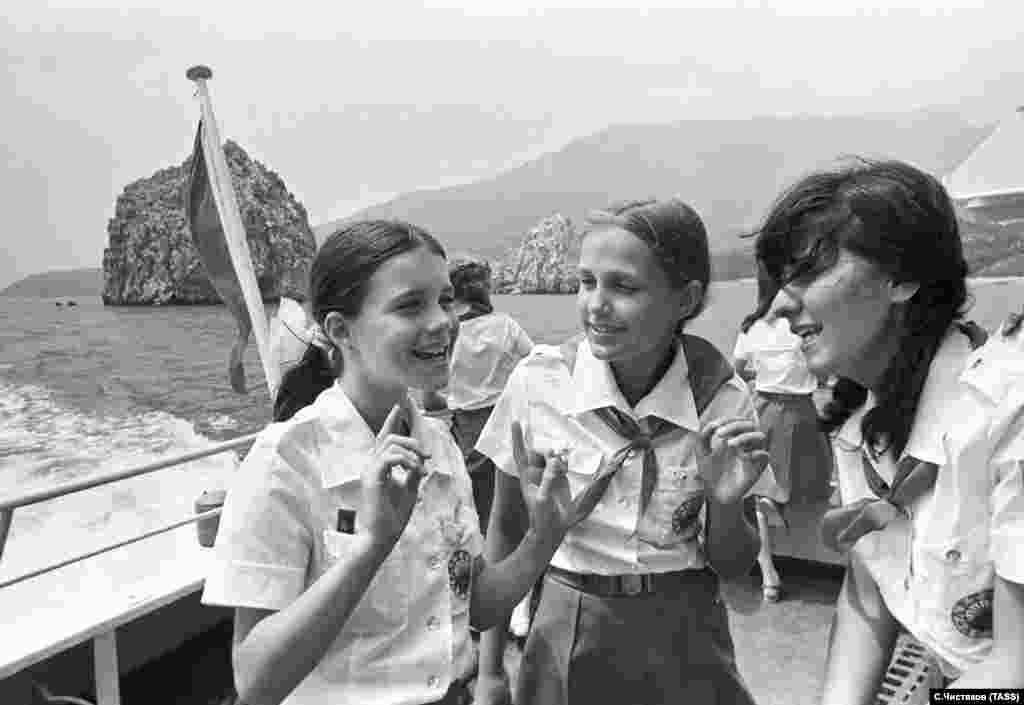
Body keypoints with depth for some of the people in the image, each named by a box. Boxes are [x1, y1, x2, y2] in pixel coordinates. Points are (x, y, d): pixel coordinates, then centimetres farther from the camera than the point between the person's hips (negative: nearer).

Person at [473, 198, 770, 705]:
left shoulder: (721, 398, -13)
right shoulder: (537, 381, -16)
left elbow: (732, 566, -2)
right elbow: (505, 529, -3)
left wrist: (726, 503, -22)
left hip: (684, 642, 1)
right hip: (566, 638, 0)